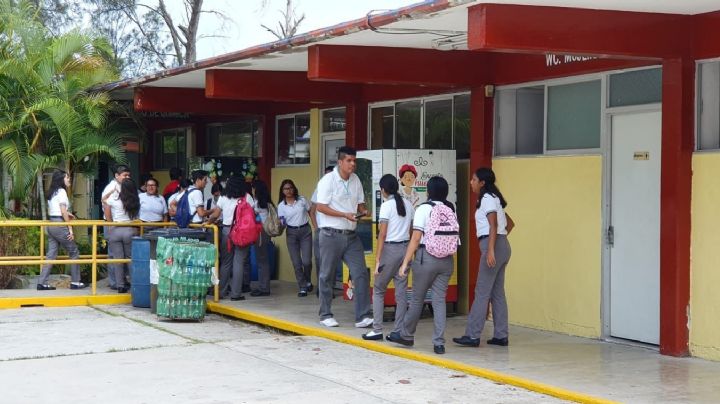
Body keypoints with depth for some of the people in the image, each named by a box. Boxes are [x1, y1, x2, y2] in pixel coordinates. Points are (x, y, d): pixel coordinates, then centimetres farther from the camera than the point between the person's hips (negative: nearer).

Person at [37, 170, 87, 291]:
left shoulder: (52, 192, 16)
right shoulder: (61, 191, -10)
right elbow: (63, 211, -16)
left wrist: (66, 214, 19)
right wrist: (70, 229, -15)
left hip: (51, 225, 8)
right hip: (60, 225, -8)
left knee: (51, 255, 7)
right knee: (74, 253, 2)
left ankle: (42, 283, 2)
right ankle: (75, 282, 4)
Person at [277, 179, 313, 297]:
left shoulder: (302, 200, 1)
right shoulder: (281, 205, 2)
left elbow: (311, 213, 6)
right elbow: (281, 222, 4)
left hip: (305, 231, -1)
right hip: (291, 233, 1)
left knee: (306, 261, -9)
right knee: (296, 263, 0)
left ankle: (308, 281, 20)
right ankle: (302, 288, 10)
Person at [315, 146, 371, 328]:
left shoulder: (355, 180, 10)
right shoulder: (328, 180, -9)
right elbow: (321, 207, -13)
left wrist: (362, 211, -6)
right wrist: (345, 215, -20)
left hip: (351, 235, 6)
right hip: (332, 234, -5)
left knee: (361, 275, -4)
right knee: (327, 275, 6)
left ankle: (362, 316, -4)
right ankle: (325, 315, 18)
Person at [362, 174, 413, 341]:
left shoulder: (386, 206, -9)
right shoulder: (408, 204, 9)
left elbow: (382, 234, -12)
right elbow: (411, 231, 11)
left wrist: (377, 258, -11)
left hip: (390, 249, -6)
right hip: (405, 248, 6)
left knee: (378, 290, 6)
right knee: (401, 291, 6)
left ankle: (377, 330, 2)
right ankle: (399, 331, 6)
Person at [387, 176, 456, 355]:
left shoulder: (424, 209, -7)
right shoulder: (450, 210, 6)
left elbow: (416, 239, -11)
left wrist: (405, 262, -9)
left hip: (426, 256, -4)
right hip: (446, 259, 4)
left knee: (417, 299, 10)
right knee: (439, 300, 4)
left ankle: (406, 335, 26)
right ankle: (439, 343, -1)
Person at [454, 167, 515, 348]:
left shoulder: (487, 199, -9)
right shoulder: (494, 199, 20)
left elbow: (493, 225, -19)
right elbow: (510, 223, 24)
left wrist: (490, 250, -26)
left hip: (494, 246, -10)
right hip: (502, 246, 10)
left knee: (482, 293, -9)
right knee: (497, 293, 10)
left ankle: (472, 336, -9)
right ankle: (501, 335, 10)